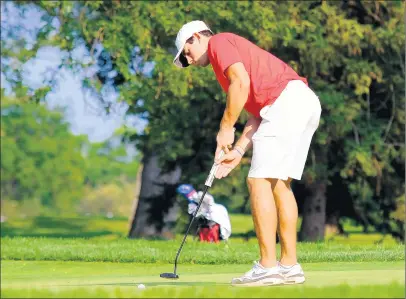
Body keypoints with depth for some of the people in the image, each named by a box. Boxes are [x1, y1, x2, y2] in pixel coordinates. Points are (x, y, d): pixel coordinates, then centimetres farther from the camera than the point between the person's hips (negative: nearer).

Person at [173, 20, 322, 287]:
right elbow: (258, 114, 24)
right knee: (278, 183, 13)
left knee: (260, 182, -8)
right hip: (305, 102, 10)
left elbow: (241, 82, -13)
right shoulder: (235, 52, 32)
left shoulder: (219, 43, 5)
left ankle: (268, 266, -10)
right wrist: (238, 151, 15)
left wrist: (226, 127, -5)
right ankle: (289, 265, 10)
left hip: (286, 101, -10)